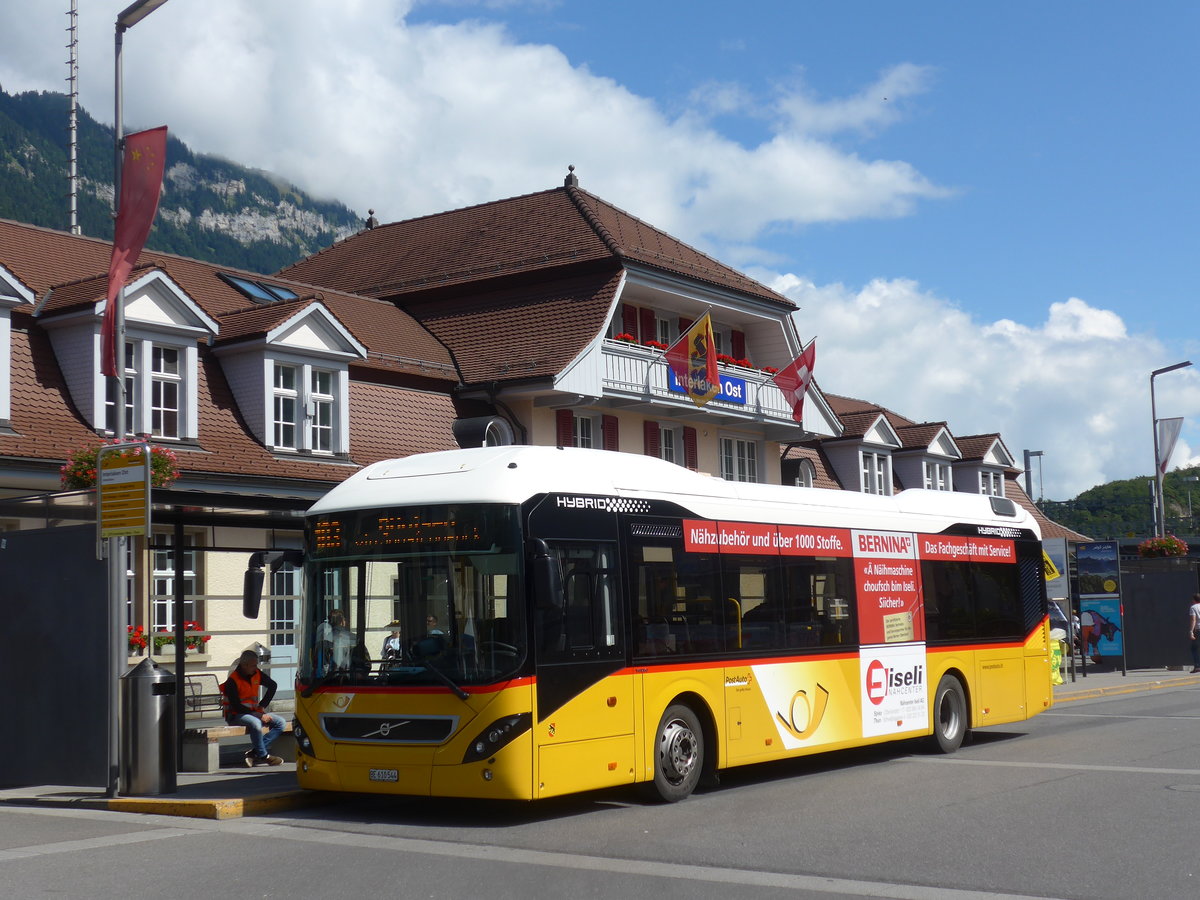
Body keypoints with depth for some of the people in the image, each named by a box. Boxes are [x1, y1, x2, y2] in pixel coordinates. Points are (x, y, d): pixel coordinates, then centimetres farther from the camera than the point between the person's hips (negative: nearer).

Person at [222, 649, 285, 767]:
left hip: (254, 712, 8)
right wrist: (259, 715, -22)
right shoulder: (232, 681, -18)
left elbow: (272, 685, 18)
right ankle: (263, 756, -19)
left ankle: (254, 752, -18)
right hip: (236, 716, -8)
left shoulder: (256, 674, 2)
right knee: (255, 723, -37)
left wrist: (262, 706, 8)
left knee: (280, 722, -8)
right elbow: (237, 707, -21)